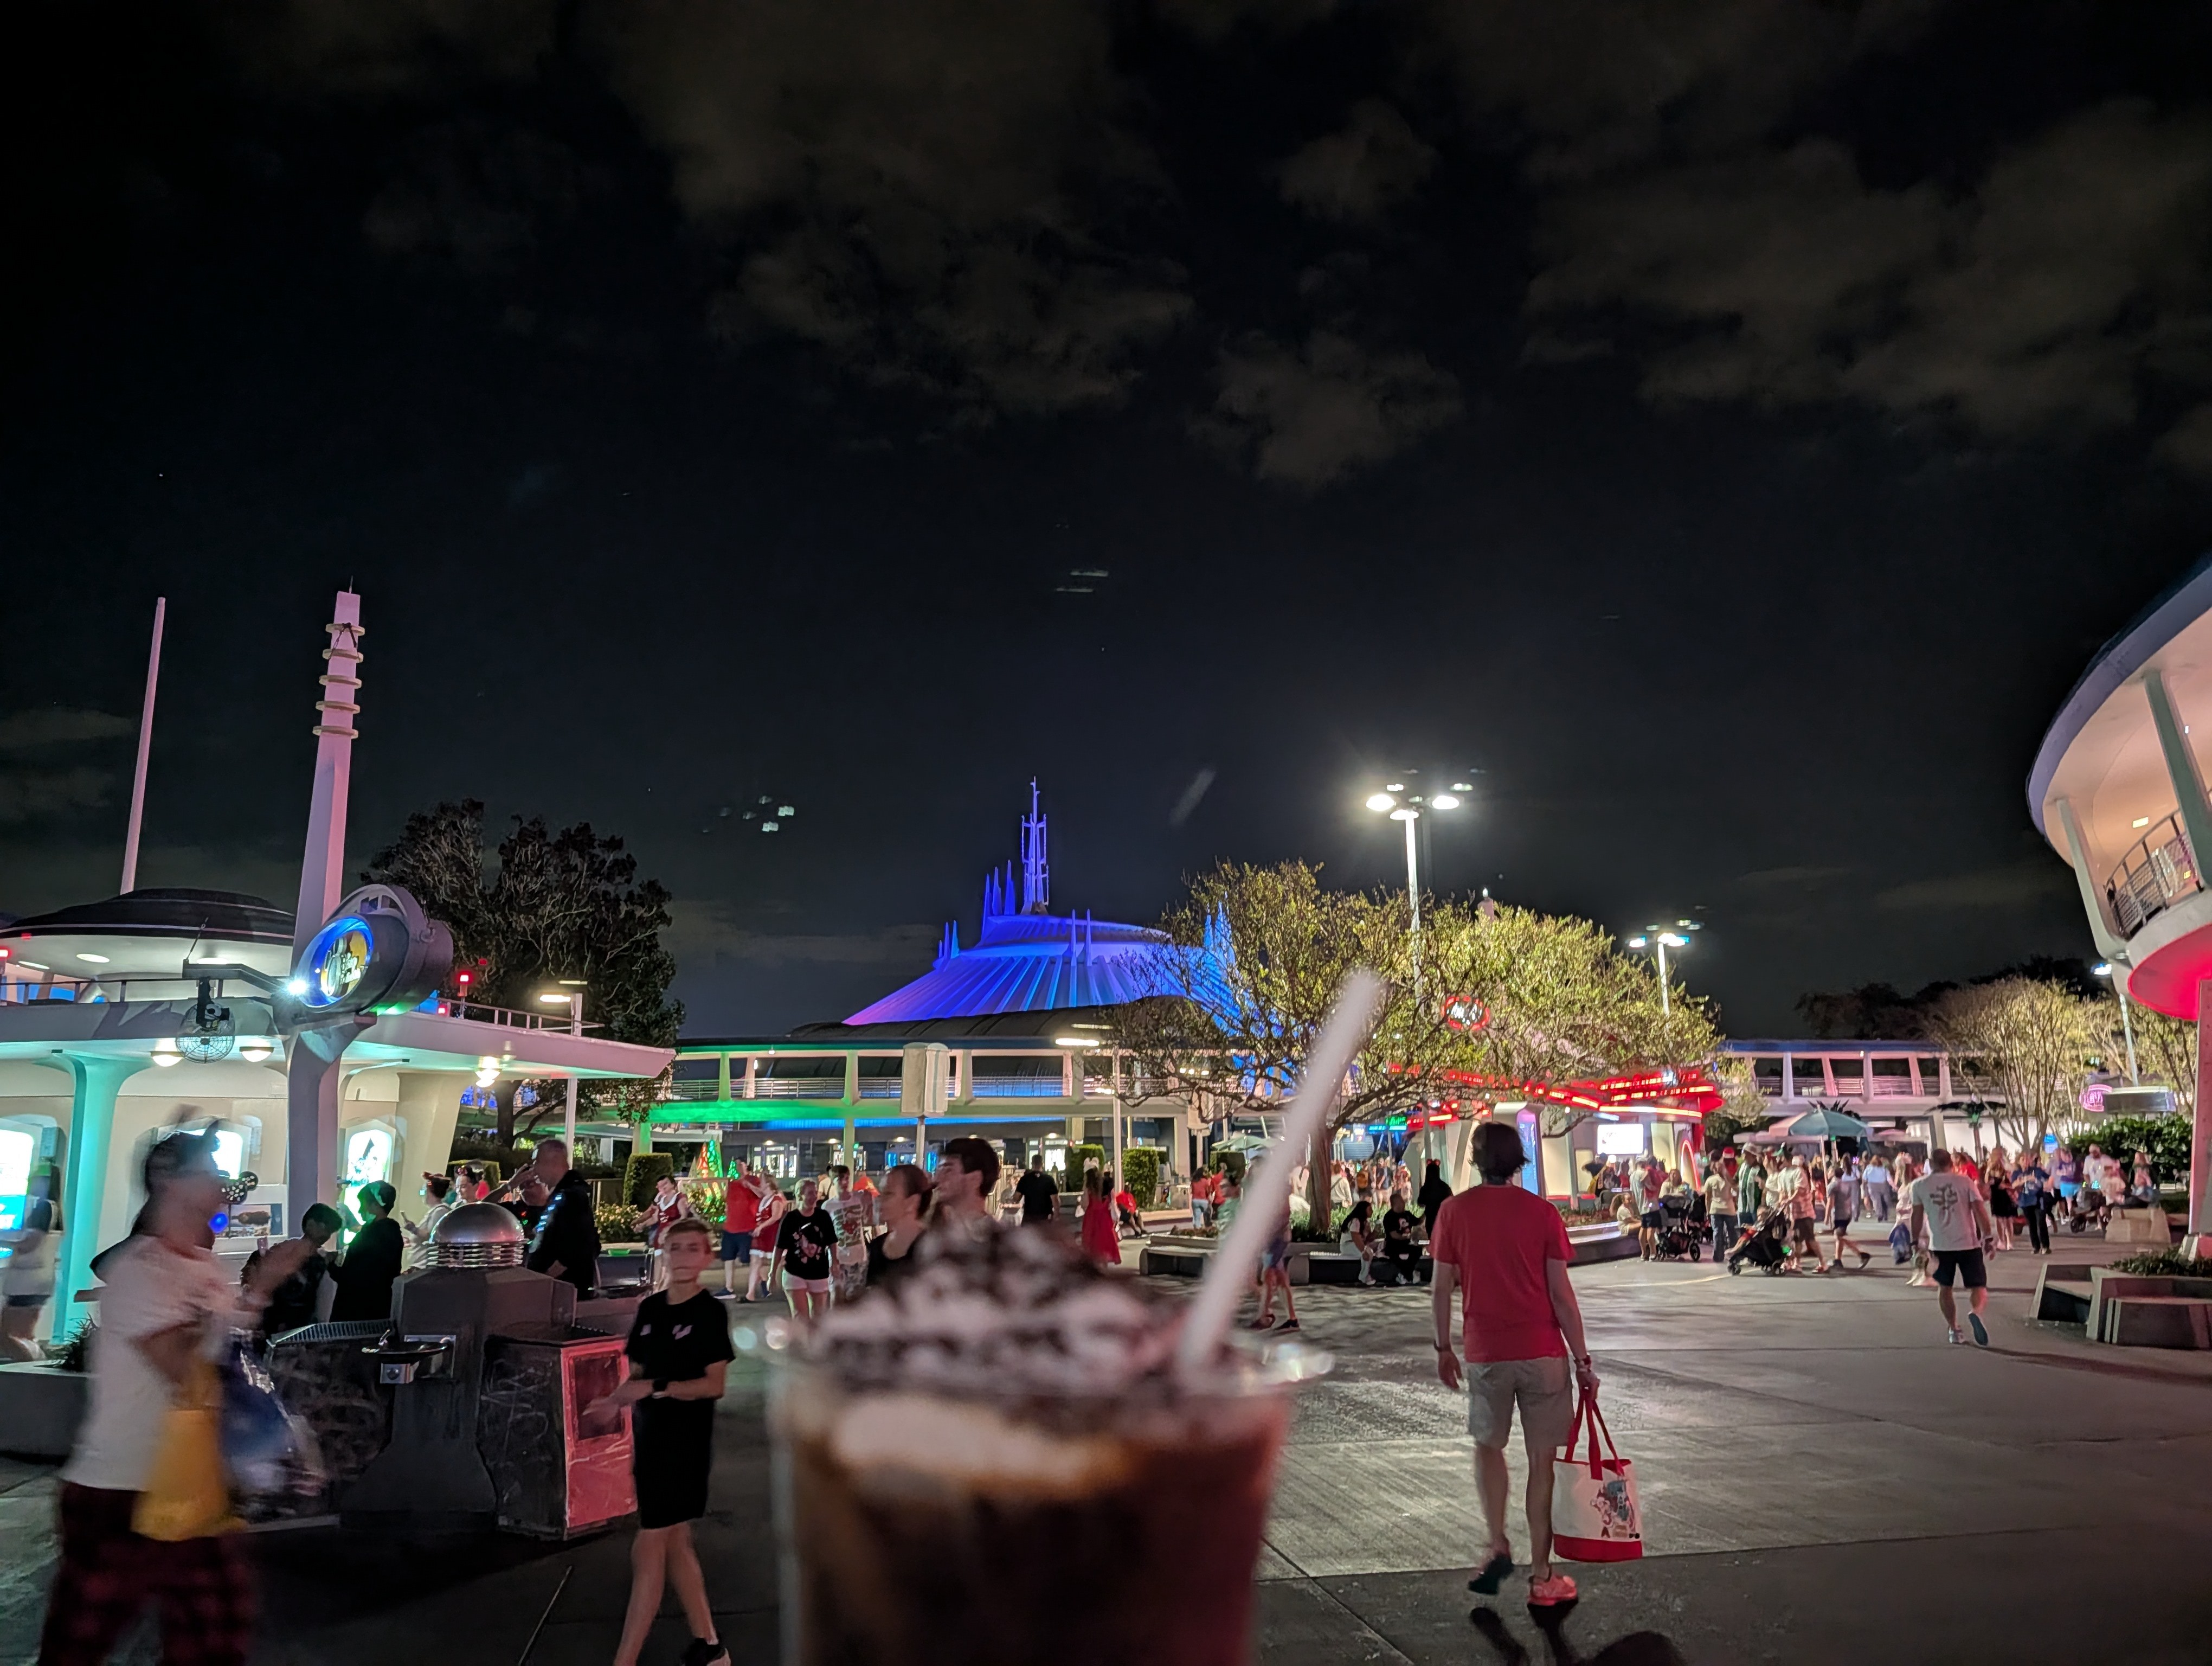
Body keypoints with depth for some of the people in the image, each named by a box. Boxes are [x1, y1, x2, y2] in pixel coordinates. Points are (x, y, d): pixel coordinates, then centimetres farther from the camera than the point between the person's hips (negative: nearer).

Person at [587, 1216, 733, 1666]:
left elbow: (714, 1385, -15)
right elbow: (635, 1374, 10)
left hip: (686, 1440, -7)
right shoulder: (650, 1308, 6)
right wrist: (615, 1401, -10)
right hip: (649, 1436, 7)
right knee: (675, 1543, 14)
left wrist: (655, 1387, -21)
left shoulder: (709, 1311, -12)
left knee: (649, 1549, -4)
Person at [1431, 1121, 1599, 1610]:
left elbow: (1442, 1288, 0)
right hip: (1543, 1351, 0)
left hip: (1485, 1353, 1)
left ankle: (1498, 1546, 12)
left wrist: (1443, 1349, 11)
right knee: (1542, 1459, 9)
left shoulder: (1454, 1211, -2)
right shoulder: (1542, 1212, -4)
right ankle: (1541, 1577, 15)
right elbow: (1561, 1292, -6)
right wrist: (1582, 1358, 2)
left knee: (1488, 1446, 22)